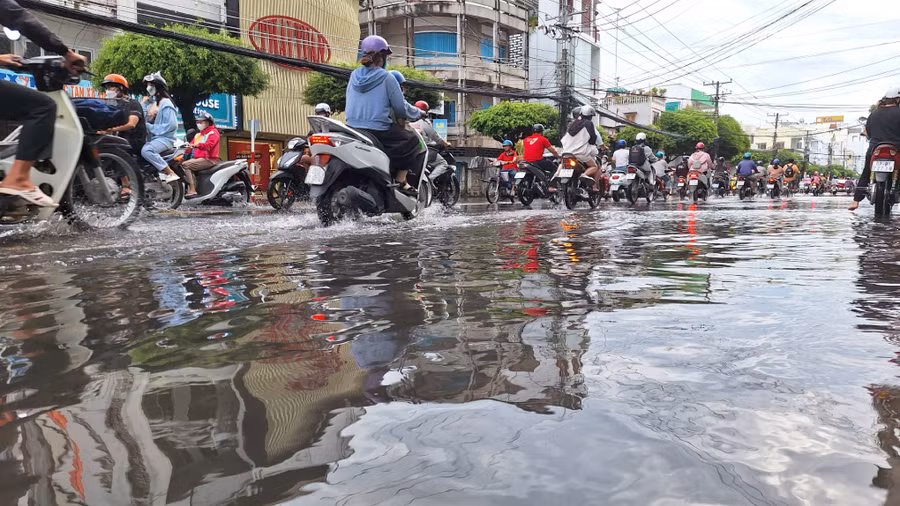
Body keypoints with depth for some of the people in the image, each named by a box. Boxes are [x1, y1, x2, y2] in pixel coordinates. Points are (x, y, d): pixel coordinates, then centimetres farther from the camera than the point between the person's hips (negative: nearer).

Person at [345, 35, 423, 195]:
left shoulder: (354, 76, 9)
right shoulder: (386, 78, -8)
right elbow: (401, 108, -6)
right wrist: (419, 113, 14)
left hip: (352, 129, 7)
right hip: (379, 131, -7)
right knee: (412, 140, 11)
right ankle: (400, 181, -1)